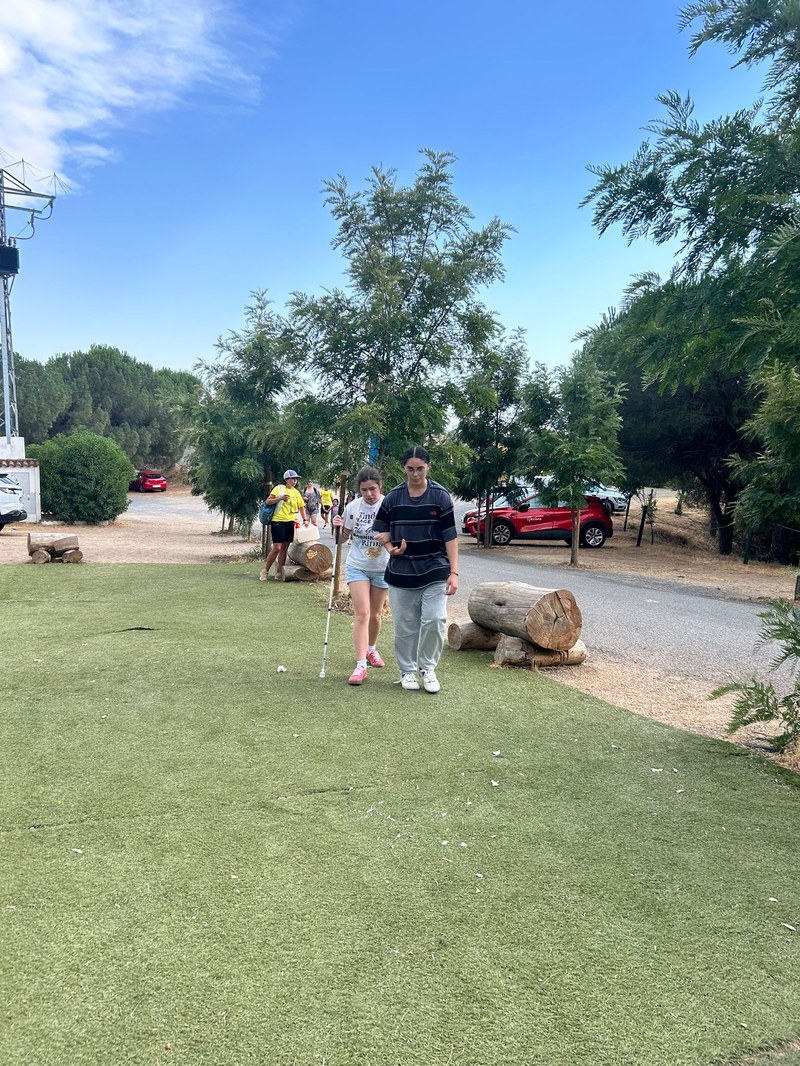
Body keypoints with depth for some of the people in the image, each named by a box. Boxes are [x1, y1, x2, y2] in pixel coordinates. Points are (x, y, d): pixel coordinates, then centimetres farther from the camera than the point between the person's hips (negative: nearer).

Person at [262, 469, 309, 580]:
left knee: (284, 548, 7)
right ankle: (265, 571, 4)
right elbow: (268, 501, -4)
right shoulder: (279, 488, -1)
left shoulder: (296, 492, 13)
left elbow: (301, 506, 19)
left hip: (290, 522, 5)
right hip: (278, 521, -5)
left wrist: (305, 519, 7)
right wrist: (280, 498, -18)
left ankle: (279, 573, 14)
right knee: (277, 548, -10)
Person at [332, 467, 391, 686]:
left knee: (375, 614, 14)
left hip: (382, 568, 0)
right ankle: (360, 665, -12)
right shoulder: (353, 507, -6)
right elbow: (345, 537, 5)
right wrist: (339, 527, -16)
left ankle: (371, 649, 40)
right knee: (361, 614, -10)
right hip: (357, 567, 0)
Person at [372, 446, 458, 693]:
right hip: (401, 572, 1)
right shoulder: (393, 497, 2)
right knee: (405, 626, 6)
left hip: (435, 571, -1)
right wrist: (390, 547, -10)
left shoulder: (440, 496, -3)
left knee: (435, 620, -10)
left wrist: (454, 572, -9)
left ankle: (427, 668, 11)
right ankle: (407, 670, 24)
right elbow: (381, 531, 11)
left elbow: (450, 536, -3)